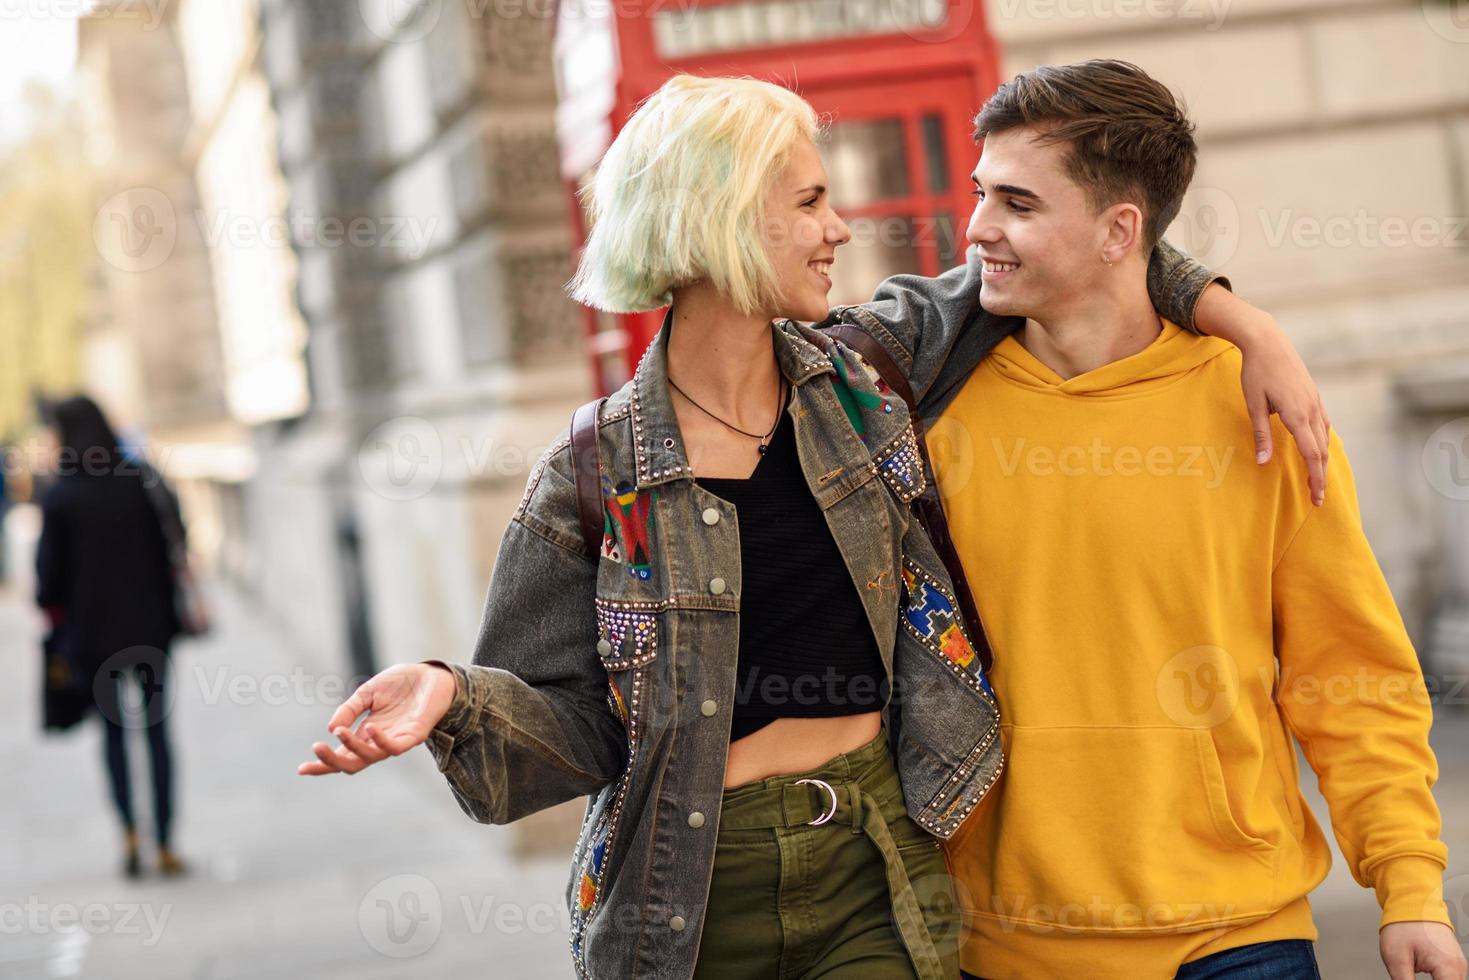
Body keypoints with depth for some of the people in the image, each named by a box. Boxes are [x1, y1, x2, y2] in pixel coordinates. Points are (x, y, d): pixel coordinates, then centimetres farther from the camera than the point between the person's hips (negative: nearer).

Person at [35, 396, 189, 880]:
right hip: (149, 628, 1)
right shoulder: (140, 483, -3)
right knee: (156, 731, 9)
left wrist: (57, 622, 9)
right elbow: (169, 553, 0)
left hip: (93, 631, -1)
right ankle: (164, 845, 8)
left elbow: (50, 574, -9)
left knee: (114, 731, 16)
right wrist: (169, 617, 10)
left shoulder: (59, 499, -10)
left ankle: (129, 831, 2)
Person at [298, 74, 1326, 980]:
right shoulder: (596, 472, -5)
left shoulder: (864, 376, 2)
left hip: (878, 877, 2)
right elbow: (576, 722, -4)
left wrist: (1227, 314, 2)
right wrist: (455, 697, -23)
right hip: (692, 891, -2)